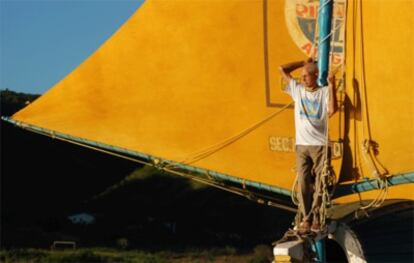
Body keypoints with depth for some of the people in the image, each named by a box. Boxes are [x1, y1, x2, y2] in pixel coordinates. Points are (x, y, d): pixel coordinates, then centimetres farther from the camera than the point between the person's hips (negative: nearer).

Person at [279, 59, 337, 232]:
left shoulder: (324, 92, -1)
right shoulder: (297, 89, 8)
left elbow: (332, 110, -18)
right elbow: (282, 69, 9)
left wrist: (331, 85, -17)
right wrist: (304, 62, 10)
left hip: (320, 146, -2)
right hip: (302, 145, 3)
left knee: (319, 184, 1)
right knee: (303, 184, 1)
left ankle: (316, 218, 9)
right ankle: (306, 218, 6)